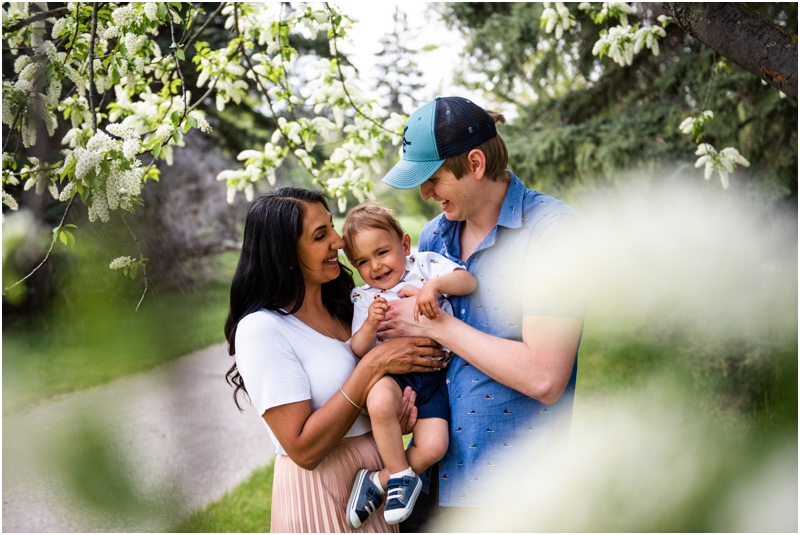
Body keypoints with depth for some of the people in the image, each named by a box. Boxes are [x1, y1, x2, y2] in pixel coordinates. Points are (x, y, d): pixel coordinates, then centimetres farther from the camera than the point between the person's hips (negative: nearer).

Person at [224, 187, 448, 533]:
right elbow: (303, 449, -24)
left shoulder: (342, 304, 3)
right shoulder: (262, 329, -19)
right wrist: (373, 365, -25)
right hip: (320, 489, -7)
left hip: (380, 474, 7)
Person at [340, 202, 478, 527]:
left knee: (433, 447, -20)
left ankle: (380, 480, 7)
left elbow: (468, 282, -7)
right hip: (391, 373, 0)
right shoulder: (363, 298, 12)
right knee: (380, 401, -36)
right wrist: (371, 324, -17)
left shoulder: (425, 265, 8)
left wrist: (434, 284, -25)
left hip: (432, 376, 0)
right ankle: (402, 477, -13)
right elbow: (358, 351, 3)